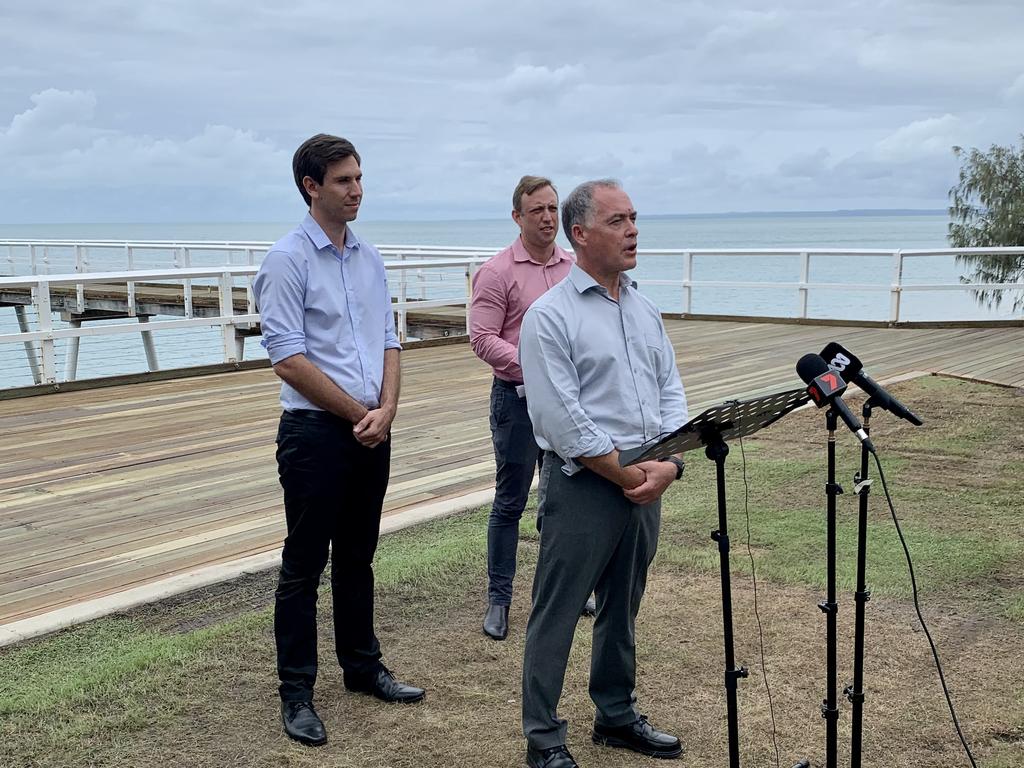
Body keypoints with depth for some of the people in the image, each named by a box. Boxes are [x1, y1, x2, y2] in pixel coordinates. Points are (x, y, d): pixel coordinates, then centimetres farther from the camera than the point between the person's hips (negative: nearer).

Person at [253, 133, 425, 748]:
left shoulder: (369, 258, 11)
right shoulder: (288, 260, -10)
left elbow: (389, 343, 12)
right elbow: (289, 359, -15)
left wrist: (386, 411, -5)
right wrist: (359, 415, -11)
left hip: (372, 431, 6)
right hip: (316, 431, -6)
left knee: (358, 557, 18)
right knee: (305, 565, 2)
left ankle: (363, 666, 31)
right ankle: (296, 693, 11)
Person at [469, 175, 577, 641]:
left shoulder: (575, 269, 8)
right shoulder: (498, 272, -8)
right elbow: (483, 338, -14)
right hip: (518, 396, -5)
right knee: (510, 501, 1)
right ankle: (498, 598, 9)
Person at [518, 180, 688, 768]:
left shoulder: (646, 311, 12)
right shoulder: (550, 316, -10)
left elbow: (672, 393, 9)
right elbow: (562, 420, -16)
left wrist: (669, 464, -7)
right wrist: (628, 473, -14)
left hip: (647, 483, 7)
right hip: (583, 483, -7)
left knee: (623, 608, 18)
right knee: (558, 613, 2)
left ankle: (618, 715, 33)